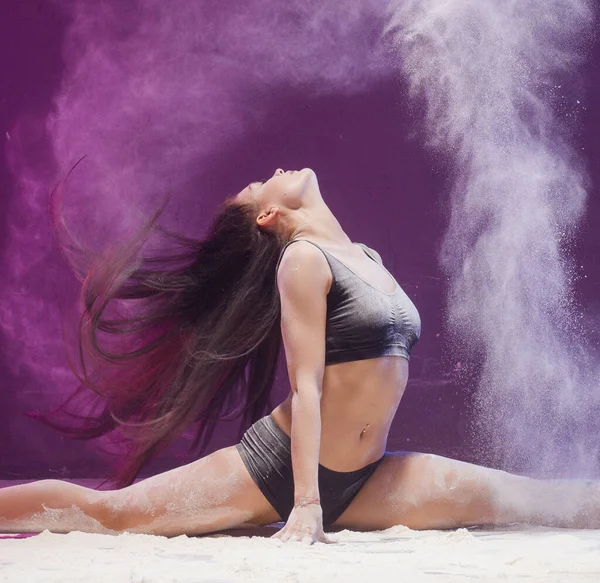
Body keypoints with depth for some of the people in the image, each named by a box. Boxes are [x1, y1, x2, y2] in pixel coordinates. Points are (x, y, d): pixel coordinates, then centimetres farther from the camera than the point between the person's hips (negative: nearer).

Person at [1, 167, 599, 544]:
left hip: (360, 482, 7)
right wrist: (306, 504, -23)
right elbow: (307, 385, -17)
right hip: (279, 468, -6)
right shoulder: (303, 260, -8)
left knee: (535, 500, 0)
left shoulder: (369, 257, 15)